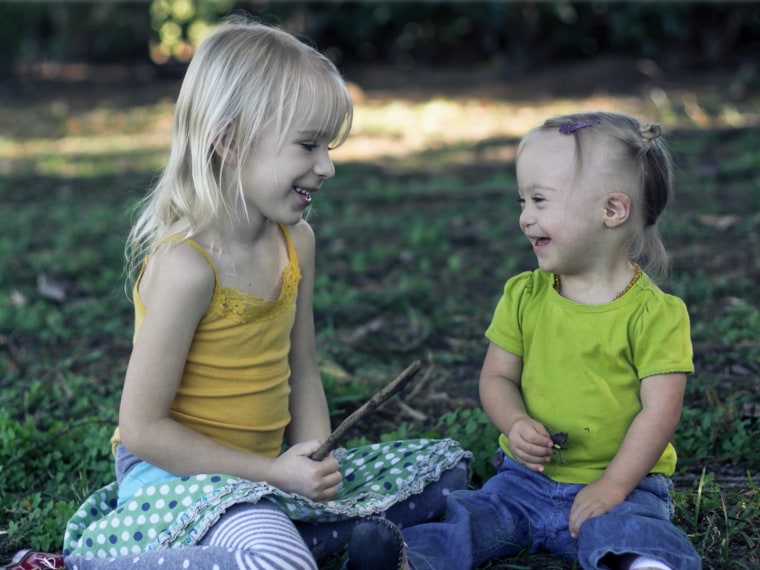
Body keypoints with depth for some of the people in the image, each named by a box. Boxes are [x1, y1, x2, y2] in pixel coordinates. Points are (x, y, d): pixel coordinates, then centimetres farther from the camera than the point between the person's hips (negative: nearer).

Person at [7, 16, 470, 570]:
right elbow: (143, 429, -20)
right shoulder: (185, 264, -22)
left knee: (445, 468, 13)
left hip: (265, 468, 9)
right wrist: (274, 473, -18)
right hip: (176, 474, -9)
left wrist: (316, 464, -7)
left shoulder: (297, 241, 2)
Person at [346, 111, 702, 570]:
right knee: (469, 519, -18)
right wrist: (516, 424, -15)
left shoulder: (654, 313, -9)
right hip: (527, 477, 4)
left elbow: (660, 410, -12)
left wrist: (611, 488, -17)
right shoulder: (523, 296, 6)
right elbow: (497, 377, 7)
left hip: (622, 483, -4)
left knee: (627, 533, -34)